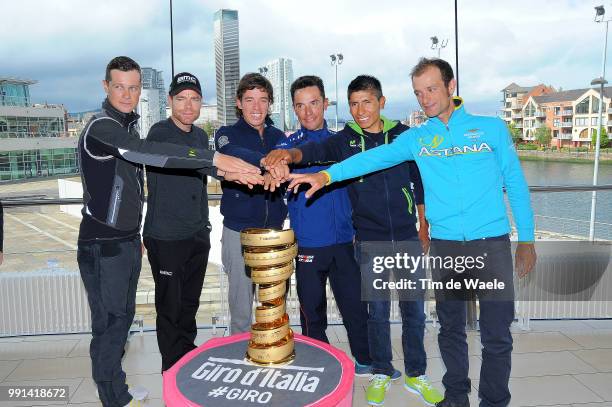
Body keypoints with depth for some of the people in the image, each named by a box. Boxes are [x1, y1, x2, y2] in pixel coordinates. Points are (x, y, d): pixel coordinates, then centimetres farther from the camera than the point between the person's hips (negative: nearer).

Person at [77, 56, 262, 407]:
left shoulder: (128, 127, 13)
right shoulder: (101, 127, -17)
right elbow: (149, 152, -36)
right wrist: (215, 160, -43)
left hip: (128, 242, 9)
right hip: (103, 246, -9)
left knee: (123, 316, 16)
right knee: (110, 322, 0)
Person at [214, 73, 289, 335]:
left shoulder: (278, 136, 10)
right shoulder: (227, 134, -3)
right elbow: (234, 155, -26)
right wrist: (266, 161, -47)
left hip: (274, 229, 3)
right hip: (239, 230, -3)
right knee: (241, 304, 6)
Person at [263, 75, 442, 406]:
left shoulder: (403, 134, 2)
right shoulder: (345, 140, -3)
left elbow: (419, 180, 10)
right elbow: (314, 150, -23)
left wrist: (424, 224, 12)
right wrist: (289, 153, -46)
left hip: (408, 237, 1)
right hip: (370, 241, -1)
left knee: (414, 309, 9)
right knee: (377, 310, 9)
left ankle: (415, 375, 28)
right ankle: (381, 373, 28)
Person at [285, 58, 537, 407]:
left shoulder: (491, 128, 2)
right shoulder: (417, 138, 4)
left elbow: (515, 184, 4)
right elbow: (376, 157, -9)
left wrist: (527, 240, 3)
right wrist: (327, 175, -23)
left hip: (492, 243, -1)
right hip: (445, 245, 2)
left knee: (497, 333, 5)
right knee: (450, 327, 15)